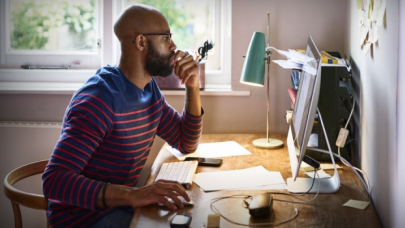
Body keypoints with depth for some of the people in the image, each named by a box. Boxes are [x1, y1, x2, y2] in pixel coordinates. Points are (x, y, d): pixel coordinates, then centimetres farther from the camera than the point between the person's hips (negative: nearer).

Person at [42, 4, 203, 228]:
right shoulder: (99, 98, -24)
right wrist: (132, 194, -41)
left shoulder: (149, 89, 3)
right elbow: (54, 180, -31)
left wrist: (193, 88, -3)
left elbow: (186, 144, 12)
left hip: (121, 203, 8)